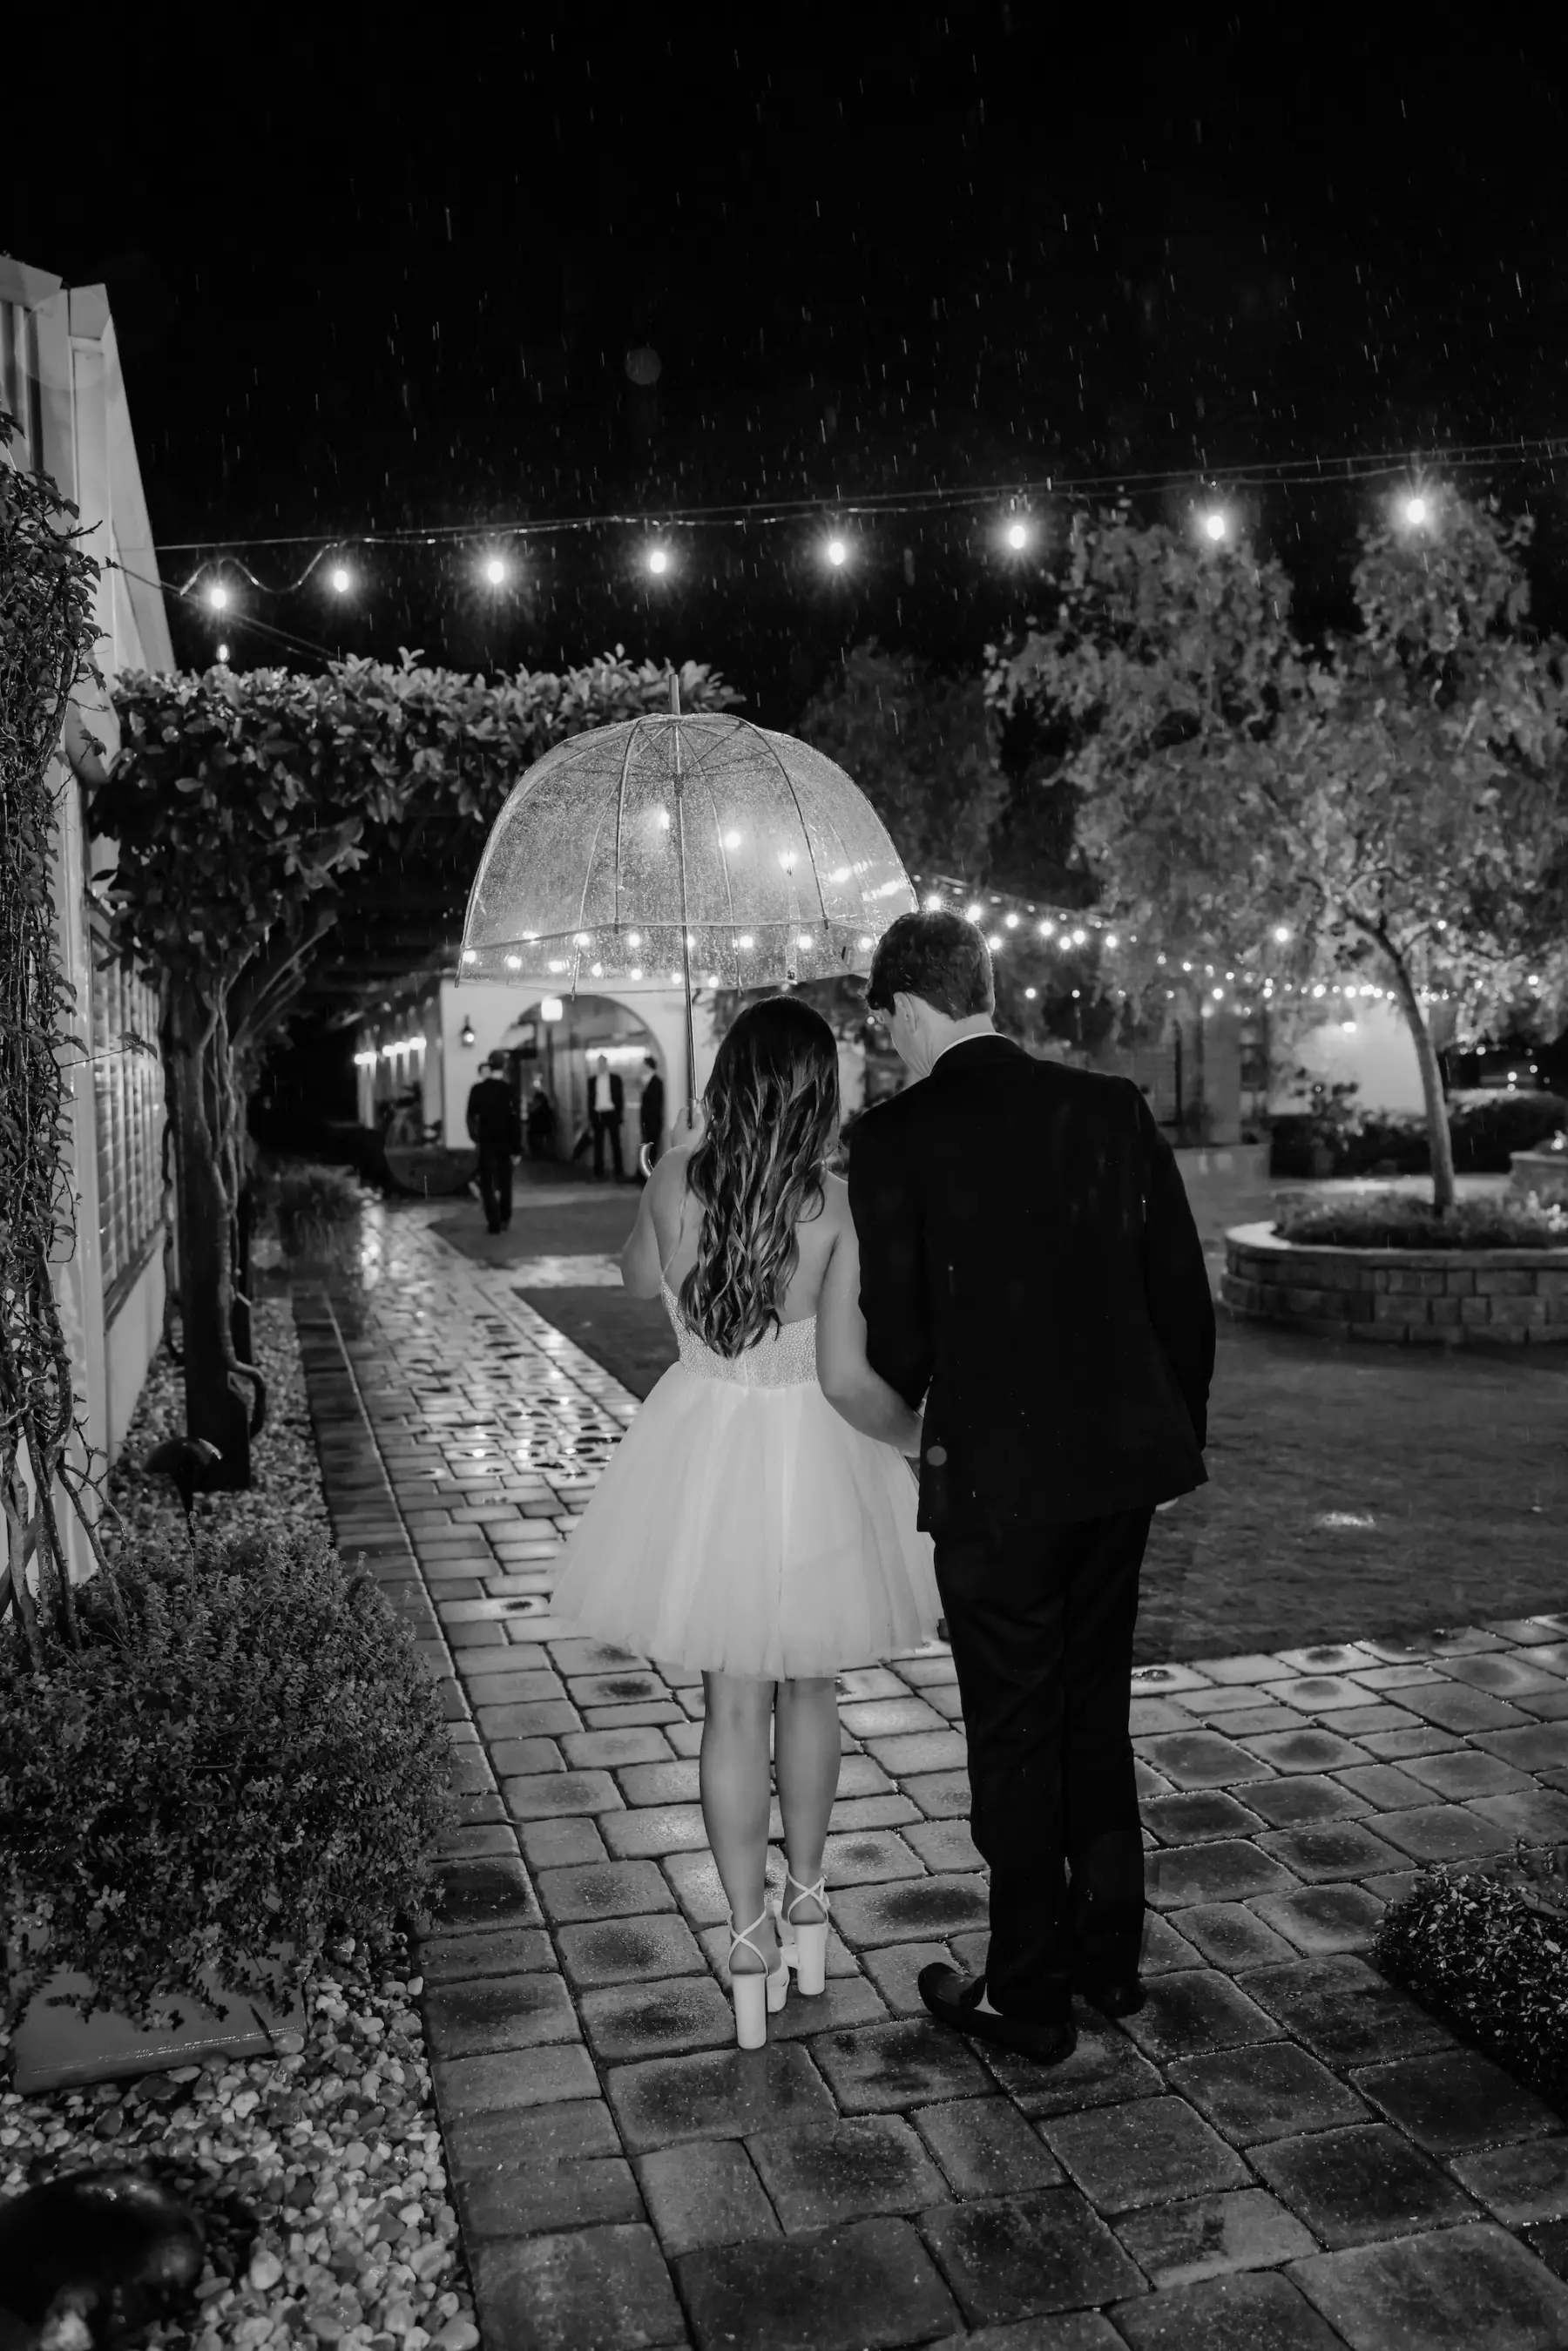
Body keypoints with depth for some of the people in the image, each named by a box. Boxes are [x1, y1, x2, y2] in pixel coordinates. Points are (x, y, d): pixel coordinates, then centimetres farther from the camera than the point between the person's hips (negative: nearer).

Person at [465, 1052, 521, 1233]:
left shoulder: (477, 1089, -6)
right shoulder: (508, 1090, -12)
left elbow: (471, 1116, 0)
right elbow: (514, 1121, -13)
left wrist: (474, 1135, 18)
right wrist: (516, 1148, -8)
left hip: (486, 1142, 0)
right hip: (505, 1143, 0)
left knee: (487, 1183, 3)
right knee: (504, 1181, 16)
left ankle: (493, 1222, -5)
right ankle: (505, 1217, 24)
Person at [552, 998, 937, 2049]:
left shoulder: (674, 1180, -11)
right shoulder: (837, 1207, -19)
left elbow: (639, 1277, 11)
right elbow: (846, 1379, -20)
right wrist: (919, 1432, -2)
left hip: (705, 1456, 2)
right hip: (810, 1461, -1)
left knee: (733, 1702, 14)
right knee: (807, 1686, 21)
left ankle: (751, 1941, 21)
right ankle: (806, 1901, 38)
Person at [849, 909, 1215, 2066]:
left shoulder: (895, 1137, -12)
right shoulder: (1112, 1106, 1)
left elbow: (897, 1331, -11)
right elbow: (1184, 1289, 3)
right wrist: (1177, 1436, 15)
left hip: (994, 1478, -5)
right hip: (1119, 1462, 5)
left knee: (1015, 1738, 10)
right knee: (1096, 1712, 21)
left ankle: (1030, 1995, 26)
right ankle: (1110, 1956, 36)